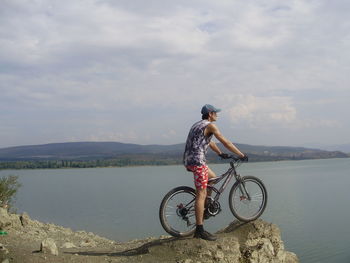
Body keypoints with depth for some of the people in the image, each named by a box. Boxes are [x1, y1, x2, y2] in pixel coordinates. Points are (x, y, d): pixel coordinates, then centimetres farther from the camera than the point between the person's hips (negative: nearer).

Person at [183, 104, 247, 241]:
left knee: (213, 178, 26)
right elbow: (226, 142, -5)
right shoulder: (210, 125, -5)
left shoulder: (197, 125, 24)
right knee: (201, 194, -9)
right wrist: (241, 155, 2)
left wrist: (221, 154, 40)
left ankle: (204, 207, 26)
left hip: (188, 160, 10)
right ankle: (199, 230, -10)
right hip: (197, 160, -10)